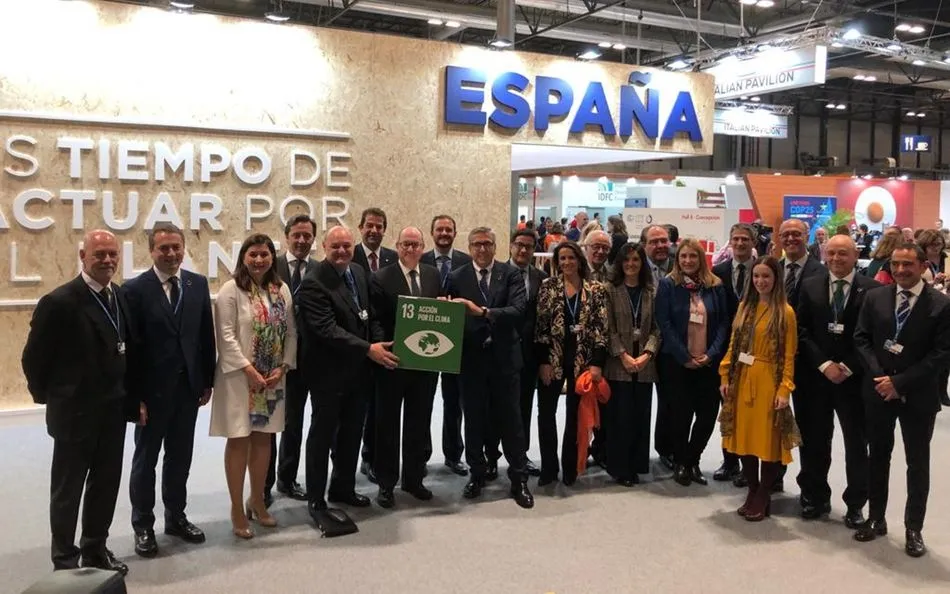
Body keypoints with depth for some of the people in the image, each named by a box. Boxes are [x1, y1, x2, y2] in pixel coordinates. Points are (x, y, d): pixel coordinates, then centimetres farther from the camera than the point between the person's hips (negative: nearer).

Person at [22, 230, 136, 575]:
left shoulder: (121, 297, 4)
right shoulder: (59, 302, -17)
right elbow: (34, 358, -10)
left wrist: (134, 398, 6)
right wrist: (47, 396, 0)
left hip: (113, 411, 6)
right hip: (75, 413, -6)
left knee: (106, 485, 16)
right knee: (67, 490, 9)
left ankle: (95, 549, 33)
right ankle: (65, 560, 24)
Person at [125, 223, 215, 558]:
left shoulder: (198, 284, 3)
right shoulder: (135, 289, -10)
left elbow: (206, 335, 6)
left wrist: (207, 380, 5)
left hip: (188, 386, 4)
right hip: (151, 388, -4)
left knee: (180, 456, 15)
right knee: (146, 459, 11)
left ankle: (176, 517, 30)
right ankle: (143, 526, 23)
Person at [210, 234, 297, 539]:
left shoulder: (282, 290, 7)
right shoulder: (231, 290, -9)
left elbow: (291, 333, 6)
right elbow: (226, 336, -14)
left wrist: (282, 368, -6)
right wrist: (249, 370, -18)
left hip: (273, 378, 5)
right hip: (240, 376, -5)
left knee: (263, 439, 14)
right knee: (239, 441, 2)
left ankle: (257, 501, 28)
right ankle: (237, 509, 13)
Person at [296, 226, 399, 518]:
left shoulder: (359, 272, 7)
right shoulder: (313, 283, -18)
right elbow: (327, 329, -25)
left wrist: (380, 343, 0)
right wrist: (368, 349, -28)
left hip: (359, 369, 7)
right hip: (328, 372, -7)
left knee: (352, 432, 18)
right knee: (322, 435, 6)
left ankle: (343, 488, 35)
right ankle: (316, 499, 18)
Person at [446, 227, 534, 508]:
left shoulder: (511, 274, -1)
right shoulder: (457, 278, 3)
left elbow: (518, 311, -15)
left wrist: (483, 311, -24)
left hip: (504, 358, -1)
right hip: (471, 359, 1)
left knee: (510, 420, 5)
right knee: (474, 420, 11)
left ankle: (519, 480, 15)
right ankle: (477, 474, 26)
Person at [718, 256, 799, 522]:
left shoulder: (785, 312, -6)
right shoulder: (745, 306, 9)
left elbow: (789, 356, -8)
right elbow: (734, 344, 9)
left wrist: (785, 390, -14)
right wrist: (725, 376, 3)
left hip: (769, 382, -5)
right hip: (742, 380, 5)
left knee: (768, 439, 3)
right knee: (745, 437, 10)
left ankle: (763, 497, 16)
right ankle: (752, 491, 24)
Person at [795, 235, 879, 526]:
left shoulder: (872, 289, -3)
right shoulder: (810, 287, 5)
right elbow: (802, 332, 1)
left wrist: (848, 367, -12)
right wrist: (824, 364, -10)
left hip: (855, 378, -2)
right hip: (816, 377, 2)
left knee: (857, 444, 7)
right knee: (814, 442, 10)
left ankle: (855, 504, 20)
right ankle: (816, 497, 25)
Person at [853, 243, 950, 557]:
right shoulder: (875, 297, 2)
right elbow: (861, 338, 1)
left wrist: (900, 381, -16)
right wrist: (879, 376, -13)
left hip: (918, 394, -3)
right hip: (879, 389, 3)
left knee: (917, 463, 8)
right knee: (878, 456, 13)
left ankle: (913, 528, 20)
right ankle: (876, 519, 26)